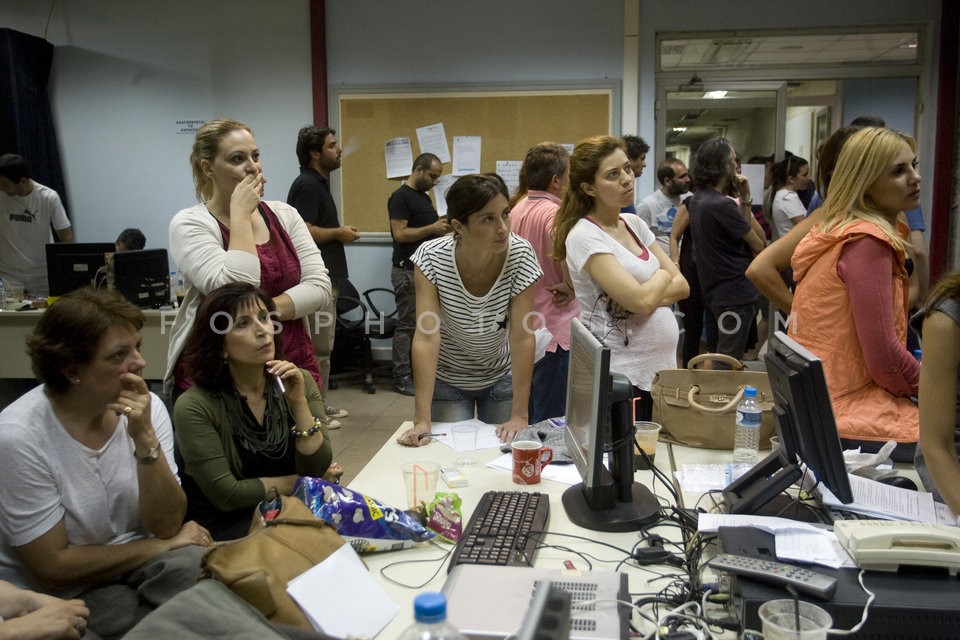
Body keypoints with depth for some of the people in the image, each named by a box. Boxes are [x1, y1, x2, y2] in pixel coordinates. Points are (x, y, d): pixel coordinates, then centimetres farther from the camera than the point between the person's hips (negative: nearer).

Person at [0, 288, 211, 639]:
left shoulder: (145, 408, -9)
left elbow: (166, 525, -11)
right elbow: (53, 567, -15)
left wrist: (145, 438, -24)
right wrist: (165, 545, -12)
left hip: (133, 564, 3)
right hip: (61, 594, -3)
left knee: (195, 566, -26)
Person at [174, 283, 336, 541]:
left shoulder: (300, 382, -3)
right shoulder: (194, 407, -16)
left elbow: (318, 470, -8)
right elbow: (227, 496, -15)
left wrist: (299, 403, -19)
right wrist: (298, 482, -8)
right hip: (225, 525, -4)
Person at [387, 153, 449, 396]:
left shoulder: (424, 196, 17)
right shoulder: (400, 197, -10)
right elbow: (400, 234, -18)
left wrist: (441, 225, 5)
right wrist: (432, 228, -18)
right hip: (408, 270, -9)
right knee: (407, 325, -3)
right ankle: (401, 376, 3)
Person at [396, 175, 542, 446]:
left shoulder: (520, 255, -23)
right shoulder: (431, 257, -24)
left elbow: (522, 336, -23)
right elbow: (426, 336, -28)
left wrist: (520, 416, -26)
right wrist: (421, 420, -31)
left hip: (501, 378, 1)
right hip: (446, 380, -1)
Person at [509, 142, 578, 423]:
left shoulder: (518, 209, 8)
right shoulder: (554, 213, -18)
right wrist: (571, 288, -14)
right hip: (554, 328, -9)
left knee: (528, 413, 20)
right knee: (550, 421, 0)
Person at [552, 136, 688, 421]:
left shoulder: (635, 224, 8)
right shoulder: (584, 236, -14)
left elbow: (682, 286, 6)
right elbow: (641, 300, -22)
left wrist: (649, 293, -14)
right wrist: (662, 276, -2)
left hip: (662, 368, 7)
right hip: (621, 376, -7)